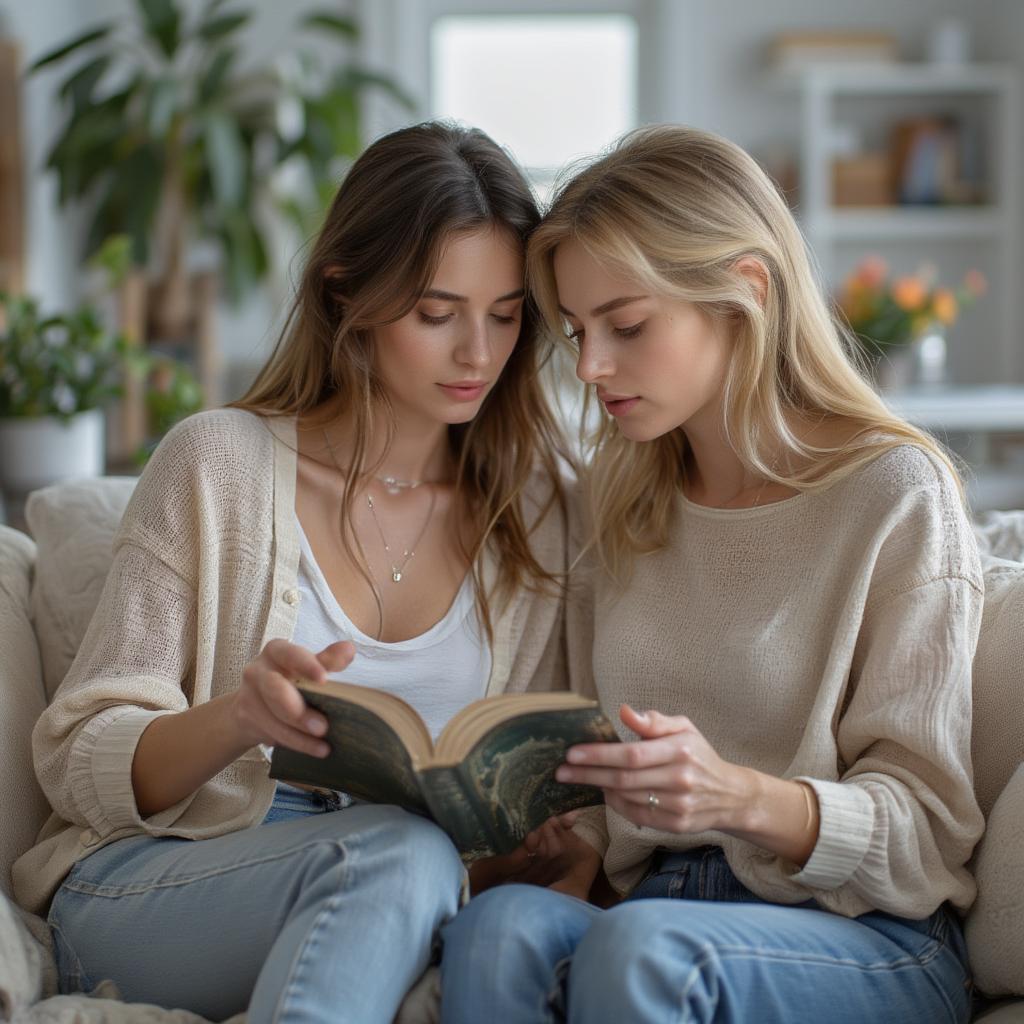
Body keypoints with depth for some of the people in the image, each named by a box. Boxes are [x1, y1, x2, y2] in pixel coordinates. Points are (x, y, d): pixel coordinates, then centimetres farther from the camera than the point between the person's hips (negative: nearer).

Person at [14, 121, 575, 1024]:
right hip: (145, 885, -2)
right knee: (399, 850, -34)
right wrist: (236, 719, -25)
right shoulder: (220, 465, -1)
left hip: (395, 913, 2)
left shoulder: (535, 503, 8)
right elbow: (79, 761, -3)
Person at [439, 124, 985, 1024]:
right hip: (654, 902, 4)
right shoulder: (623, 499, 14)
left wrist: (743, 798, -25)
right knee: (499, 924, -30)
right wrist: (571, 847, -4)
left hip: (871, 944, -4)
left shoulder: (894, 493, -5)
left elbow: (921, 824, -7)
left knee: (639, 943, -36)